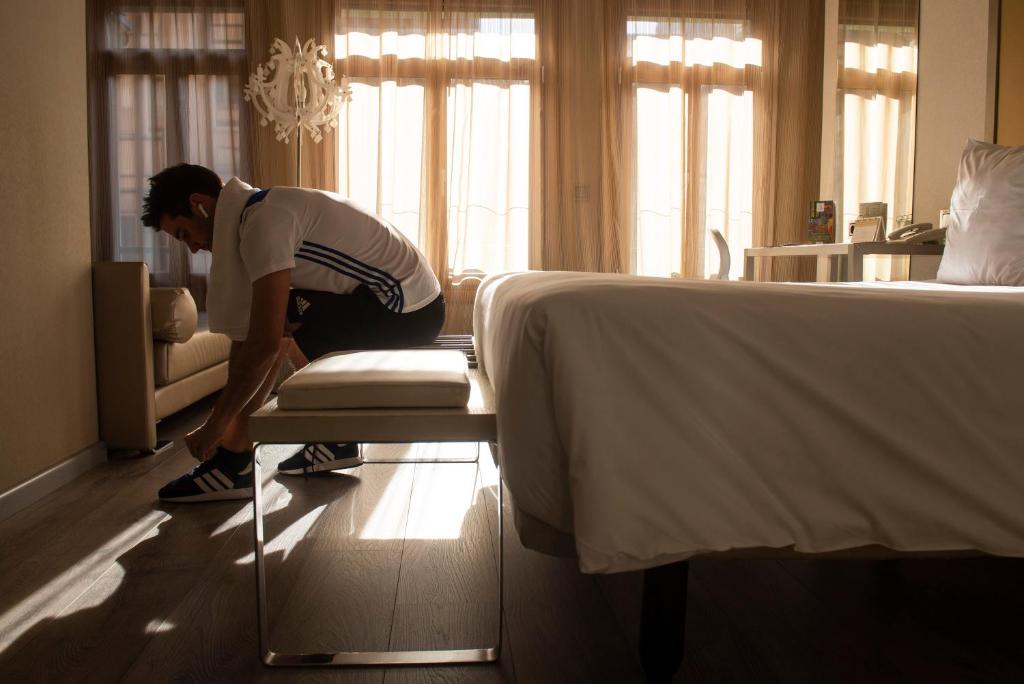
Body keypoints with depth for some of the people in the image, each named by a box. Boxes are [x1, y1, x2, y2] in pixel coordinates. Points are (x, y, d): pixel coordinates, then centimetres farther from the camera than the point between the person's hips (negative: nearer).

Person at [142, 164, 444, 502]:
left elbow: (264, 343, -25)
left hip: (404, 310, -10)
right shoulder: (265, 208, 13)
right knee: (285, 328, 22)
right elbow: (262, 337, 13)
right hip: (415, 308, 10)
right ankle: (336, 439, 24)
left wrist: (213, 428, -15)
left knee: (266, 333, -11)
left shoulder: (263, 221, -17)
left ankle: (232, 465, -1)